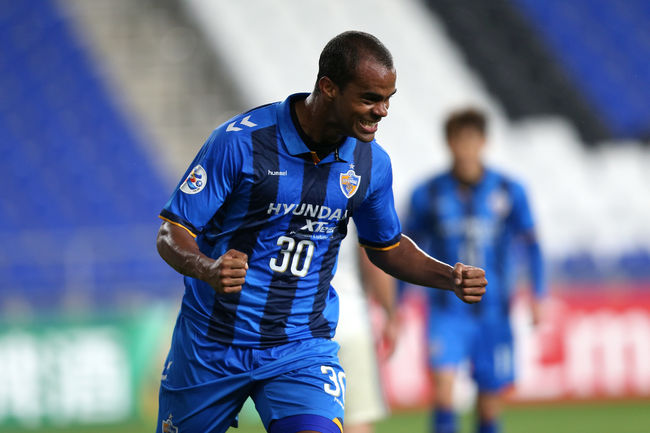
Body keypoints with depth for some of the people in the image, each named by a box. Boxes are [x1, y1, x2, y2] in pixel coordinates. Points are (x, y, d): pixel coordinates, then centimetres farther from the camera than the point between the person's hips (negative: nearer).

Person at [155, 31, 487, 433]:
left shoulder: (371, 163, -2)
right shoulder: (239, 141, -17)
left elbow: (386, 247, 16)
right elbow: (172, 234, -14)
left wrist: (450, 277, -2)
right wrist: (208, 270, -36)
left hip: (302, 350, 2)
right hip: (211, 346, -2)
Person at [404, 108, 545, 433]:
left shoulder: (509, 192, 1)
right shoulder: (428, 195, 0)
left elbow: (529, 245, 6)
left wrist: (537, 295, -4)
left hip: (492, 310, 1)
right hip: (447, 307, -1)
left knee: (491, 394, 5)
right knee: (442, 377, -23)